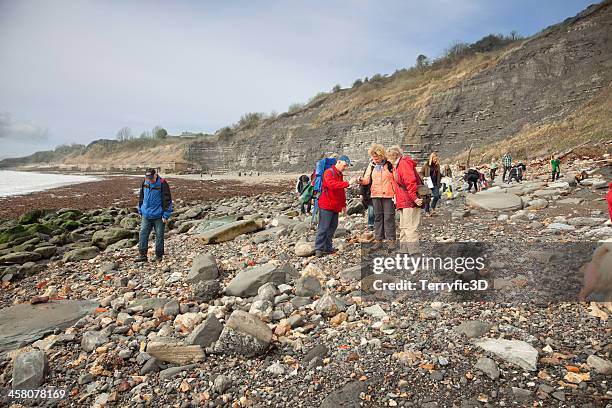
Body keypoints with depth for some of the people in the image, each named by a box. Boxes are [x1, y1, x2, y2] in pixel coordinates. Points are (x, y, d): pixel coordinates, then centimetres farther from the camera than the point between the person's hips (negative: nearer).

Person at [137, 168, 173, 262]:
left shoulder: (162, 184, -12)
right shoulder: (145, 183, 4)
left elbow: (167, 200, -11)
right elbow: (141, 198, 18)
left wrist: (165, 216, -12)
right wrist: (140, 211, 17)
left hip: (158, 216, -5)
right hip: (146, 215, 5)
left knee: (159, 236, 4)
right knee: (143, 234, 2)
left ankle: (159, 256, 16)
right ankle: (142, 255, 9)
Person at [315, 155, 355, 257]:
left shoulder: (340, 174, 19)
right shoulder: (329, 172, -9)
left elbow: (342, 191, 24)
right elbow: (332, 184, -29)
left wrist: (343, 204, 20)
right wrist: (347, 183, -31)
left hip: (335, 207, 9)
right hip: (326, 206, -9)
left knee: (332, 227, 10)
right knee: (323, 227, -8)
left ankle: (327, 247, 17)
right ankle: (318, 249, -4)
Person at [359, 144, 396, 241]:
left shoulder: (389, 164, -3)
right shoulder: (371, 165, 9)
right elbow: (367, 179, 7)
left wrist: (396, 194, -10)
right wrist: (362, 180, -16)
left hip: (388, 195, -4)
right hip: (375, 195, 4)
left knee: (389, 217, -2)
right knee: (378, 217, 11)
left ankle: (390, 239, 5)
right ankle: (378, 238, 20)